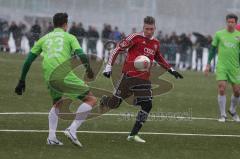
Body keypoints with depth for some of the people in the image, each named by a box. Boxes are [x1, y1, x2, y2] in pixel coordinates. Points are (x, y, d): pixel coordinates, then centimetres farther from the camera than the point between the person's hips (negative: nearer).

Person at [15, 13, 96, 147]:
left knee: (57, 104, 31)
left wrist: (22, 81, 27)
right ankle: (72, 130, -9)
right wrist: (89, 70, 15)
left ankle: (51, 137, 16)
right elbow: (81, 56, -2)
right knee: (91, 100, 4)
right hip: (65, 75, -5)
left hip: (49, 78, 5)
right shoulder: (70, 37, 13)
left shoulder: (44, 39, 24)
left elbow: (28, 60, 22)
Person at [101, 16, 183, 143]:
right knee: (114, 104, 0)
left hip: (144, 79, 5)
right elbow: (117, 49, -6)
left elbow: (159, 58, 33)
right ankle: (104, 101, 39)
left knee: (147, 105, -11)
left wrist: (171, 70, 27)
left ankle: (133, 135, -3)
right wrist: (109, 66, -13)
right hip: (129, 76, -5)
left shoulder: (156, 43, 12)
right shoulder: (135, 37, -6)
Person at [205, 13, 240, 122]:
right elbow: (213, 49, 10)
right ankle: (222, 115, -3)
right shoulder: (219, 34, 4)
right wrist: (208, 64, 7)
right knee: (222, 89, -13)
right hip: (221, 66, -1)